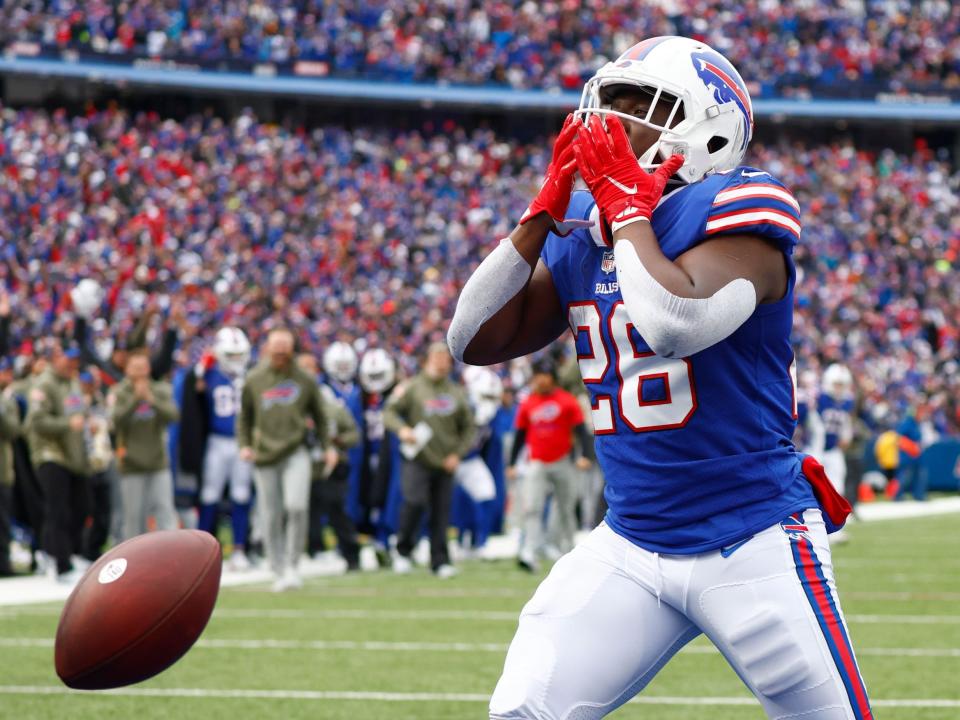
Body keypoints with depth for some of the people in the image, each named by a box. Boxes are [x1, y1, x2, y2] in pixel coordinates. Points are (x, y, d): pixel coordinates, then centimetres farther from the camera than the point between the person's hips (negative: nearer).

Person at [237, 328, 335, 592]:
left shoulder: (305, 380, 5)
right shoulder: (253, 380, 6)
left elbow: (319, 416, 14)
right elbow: (244, 418, 15)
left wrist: (327, 446, 5)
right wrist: (244, 445, 2)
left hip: (296, 453, -1)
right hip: (264, 456, 1)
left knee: (296, 507, -19)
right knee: (271, 517, 2)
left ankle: (292, 566, -7)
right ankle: (279, 572, 12)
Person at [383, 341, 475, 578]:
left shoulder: (457, 393, 12)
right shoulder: (412, 388, 3)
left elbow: (468, 428, 17)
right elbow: (389, 412, 1)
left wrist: (458, 454, 3)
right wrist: (402, 429, -20)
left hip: (445, 463, 3)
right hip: (417, 460, -3)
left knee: (441, 512, 1)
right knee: (415, 502, -20)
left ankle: (440, 561, 8)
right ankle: (403, 551, -2)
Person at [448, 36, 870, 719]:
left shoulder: (735, 208, -14)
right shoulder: (582, 237, 8)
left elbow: (675, 326, -31)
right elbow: (477, 341, 6)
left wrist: (627, 206, -18)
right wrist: (544, 211, -1)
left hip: (753, 544, -6)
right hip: (631, 546, 6)